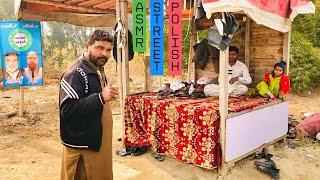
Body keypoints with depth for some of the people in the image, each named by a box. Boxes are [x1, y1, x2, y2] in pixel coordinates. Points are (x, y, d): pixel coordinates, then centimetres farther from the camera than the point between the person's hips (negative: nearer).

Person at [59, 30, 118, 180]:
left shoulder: (98, 71, 13)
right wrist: (101, 97, -34)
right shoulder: (76, 73, -18)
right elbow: (67, 109, -28)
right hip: (82, 146, -9)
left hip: (99, 142, 9)